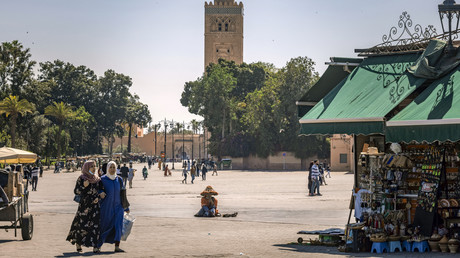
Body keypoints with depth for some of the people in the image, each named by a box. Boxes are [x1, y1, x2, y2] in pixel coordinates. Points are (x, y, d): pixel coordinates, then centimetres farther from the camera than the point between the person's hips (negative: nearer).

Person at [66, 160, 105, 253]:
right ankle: (78, 243, 22)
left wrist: (98, 198, -4)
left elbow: (102, 191, 15)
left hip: (95, 205, 3)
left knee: (95, 225, -7)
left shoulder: (98, 179, 9)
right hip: (84, 205, -3)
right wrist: (83, 186, -20)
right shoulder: (81, 178, -2)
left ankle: (95, 246, -5)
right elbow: (76, 191, -4)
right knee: (81, 225, 0)